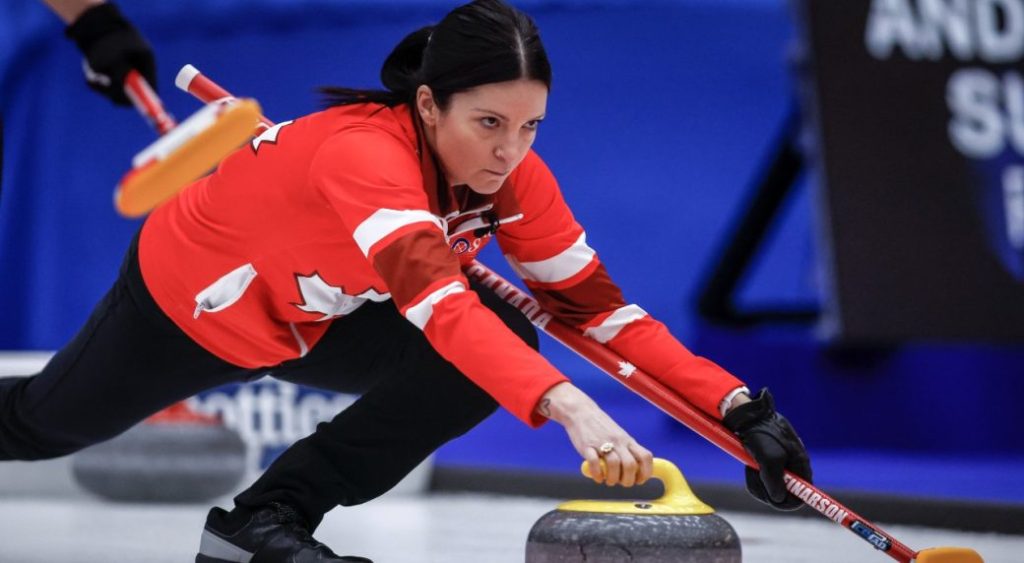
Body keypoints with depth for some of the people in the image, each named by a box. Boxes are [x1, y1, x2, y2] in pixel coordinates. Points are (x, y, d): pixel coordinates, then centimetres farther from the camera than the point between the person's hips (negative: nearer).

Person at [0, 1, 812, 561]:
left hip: (316, 320, 5)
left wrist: (734, 404, -30)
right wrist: (568, 407, -70)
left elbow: (596, 308, -19)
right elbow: (438, 303, -57)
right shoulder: (365, 156, -43)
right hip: (190, 298, -5)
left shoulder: (513, 177, -23)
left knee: (509, 343, -19)